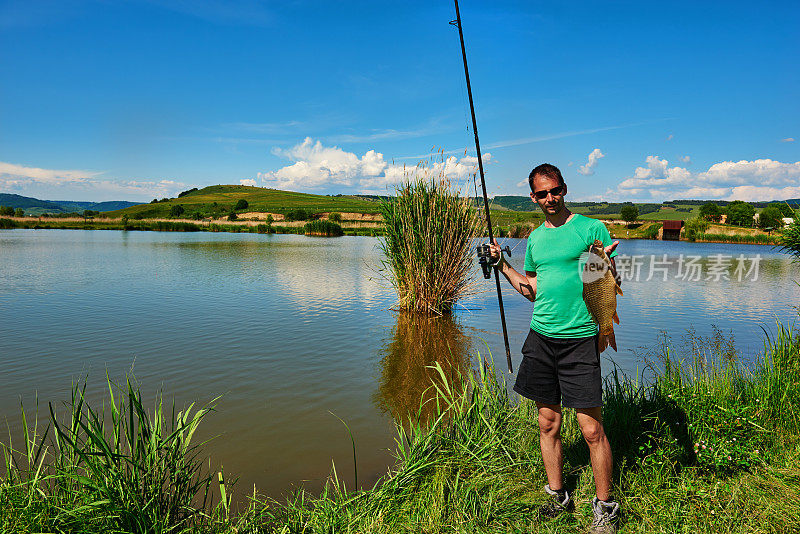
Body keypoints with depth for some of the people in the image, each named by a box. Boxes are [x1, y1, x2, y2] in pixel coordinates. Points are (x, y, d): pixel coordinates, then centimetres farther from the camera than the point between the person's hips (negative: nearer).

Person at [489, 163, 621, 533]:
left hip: (579, 339, -5)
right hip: (540, 337, 5)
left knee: (592, 430, -2)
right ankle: (558, 496, 28)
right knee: (548, 423, 11)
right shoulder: (535, 237, 14)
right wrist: (502, 265, 14)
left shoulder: (592, 228, -2)